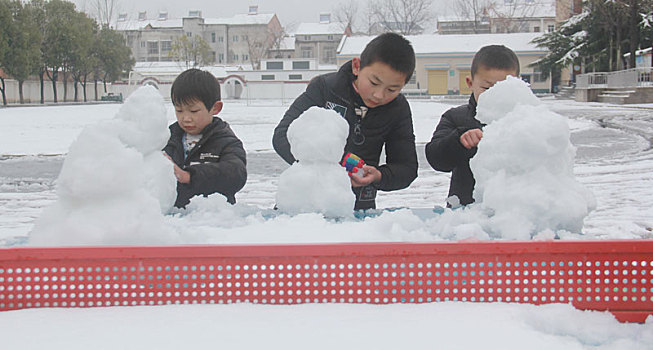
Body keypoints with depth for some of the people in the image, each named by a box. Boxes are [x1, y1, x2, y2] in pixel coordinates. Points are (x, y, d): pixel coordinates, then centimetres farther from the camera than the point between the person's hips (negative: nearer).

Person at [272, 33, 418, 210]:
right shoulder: (325, 87, -7)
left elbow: (407, 167, 5)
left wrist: (379, 177, -18)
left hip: (359, 207, 2)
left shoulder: (398, 110, 0)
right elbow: (283, 135, -12)